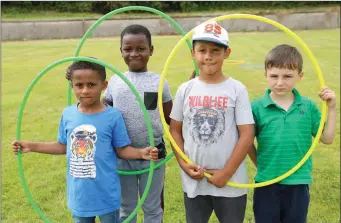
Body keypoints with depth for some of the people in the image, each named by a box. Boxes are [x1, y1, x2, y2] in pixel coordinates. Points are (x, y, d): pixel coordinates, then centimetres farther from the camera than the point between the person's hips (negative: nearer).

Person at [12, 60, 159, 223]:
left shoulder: (113, 116, -15)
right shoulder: (68, 114, -4)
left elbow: (121, 149, -9)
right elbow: (63, 146, 7)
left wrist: (141, 153, -26)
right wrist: (32, 146, 5)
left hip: (105, 194, -3)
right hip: (79, 193, 3)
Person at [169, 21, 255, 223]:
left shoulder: (237, 89, -9)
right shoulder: (186, 90, -1)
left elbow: (247, 134, -10)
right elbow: (175, 130, 6)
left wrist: (227, 172, -12)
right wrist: (183, 164, -6)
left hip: (231, 183, -2)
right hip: (194, 182, 3)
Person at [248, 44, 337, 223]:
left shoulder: (308, 106, -4)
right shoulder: (257, 107, -10)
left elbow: (327, 138, -1)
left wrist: (331, 108, -7)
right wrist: (262, 166, -3)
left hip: (298, 184, 2)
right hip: (267, 184, -1)